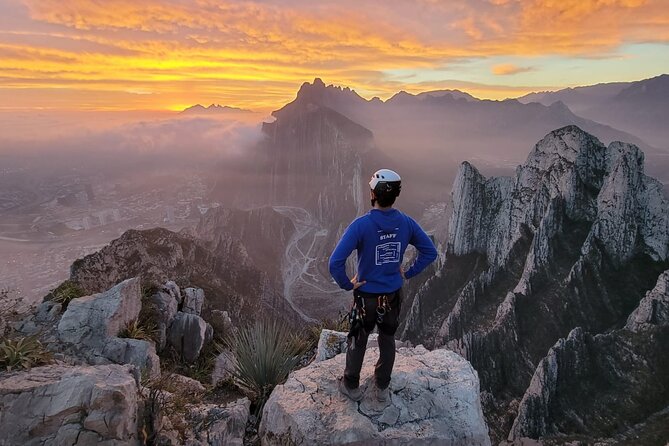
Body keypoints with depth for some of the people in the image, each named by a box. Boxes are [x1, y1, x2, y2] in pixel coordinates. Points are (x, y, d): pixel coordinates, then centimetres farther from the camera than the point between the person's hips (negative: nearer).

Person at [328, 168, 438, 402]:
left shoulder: (361, 225, -25)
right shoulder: (406, 223, -12)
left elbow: (335, 262, -30)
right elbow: (430, 252, -1)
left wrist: (346, 284, -14)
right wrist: (408, 273, 4)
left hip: (367, 297, -3)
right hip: (394, 296, 3)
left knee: (358, 341, 19)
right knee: (387, 340, 23)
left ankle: (351, 386, 38)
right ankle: (382, 388, 40)